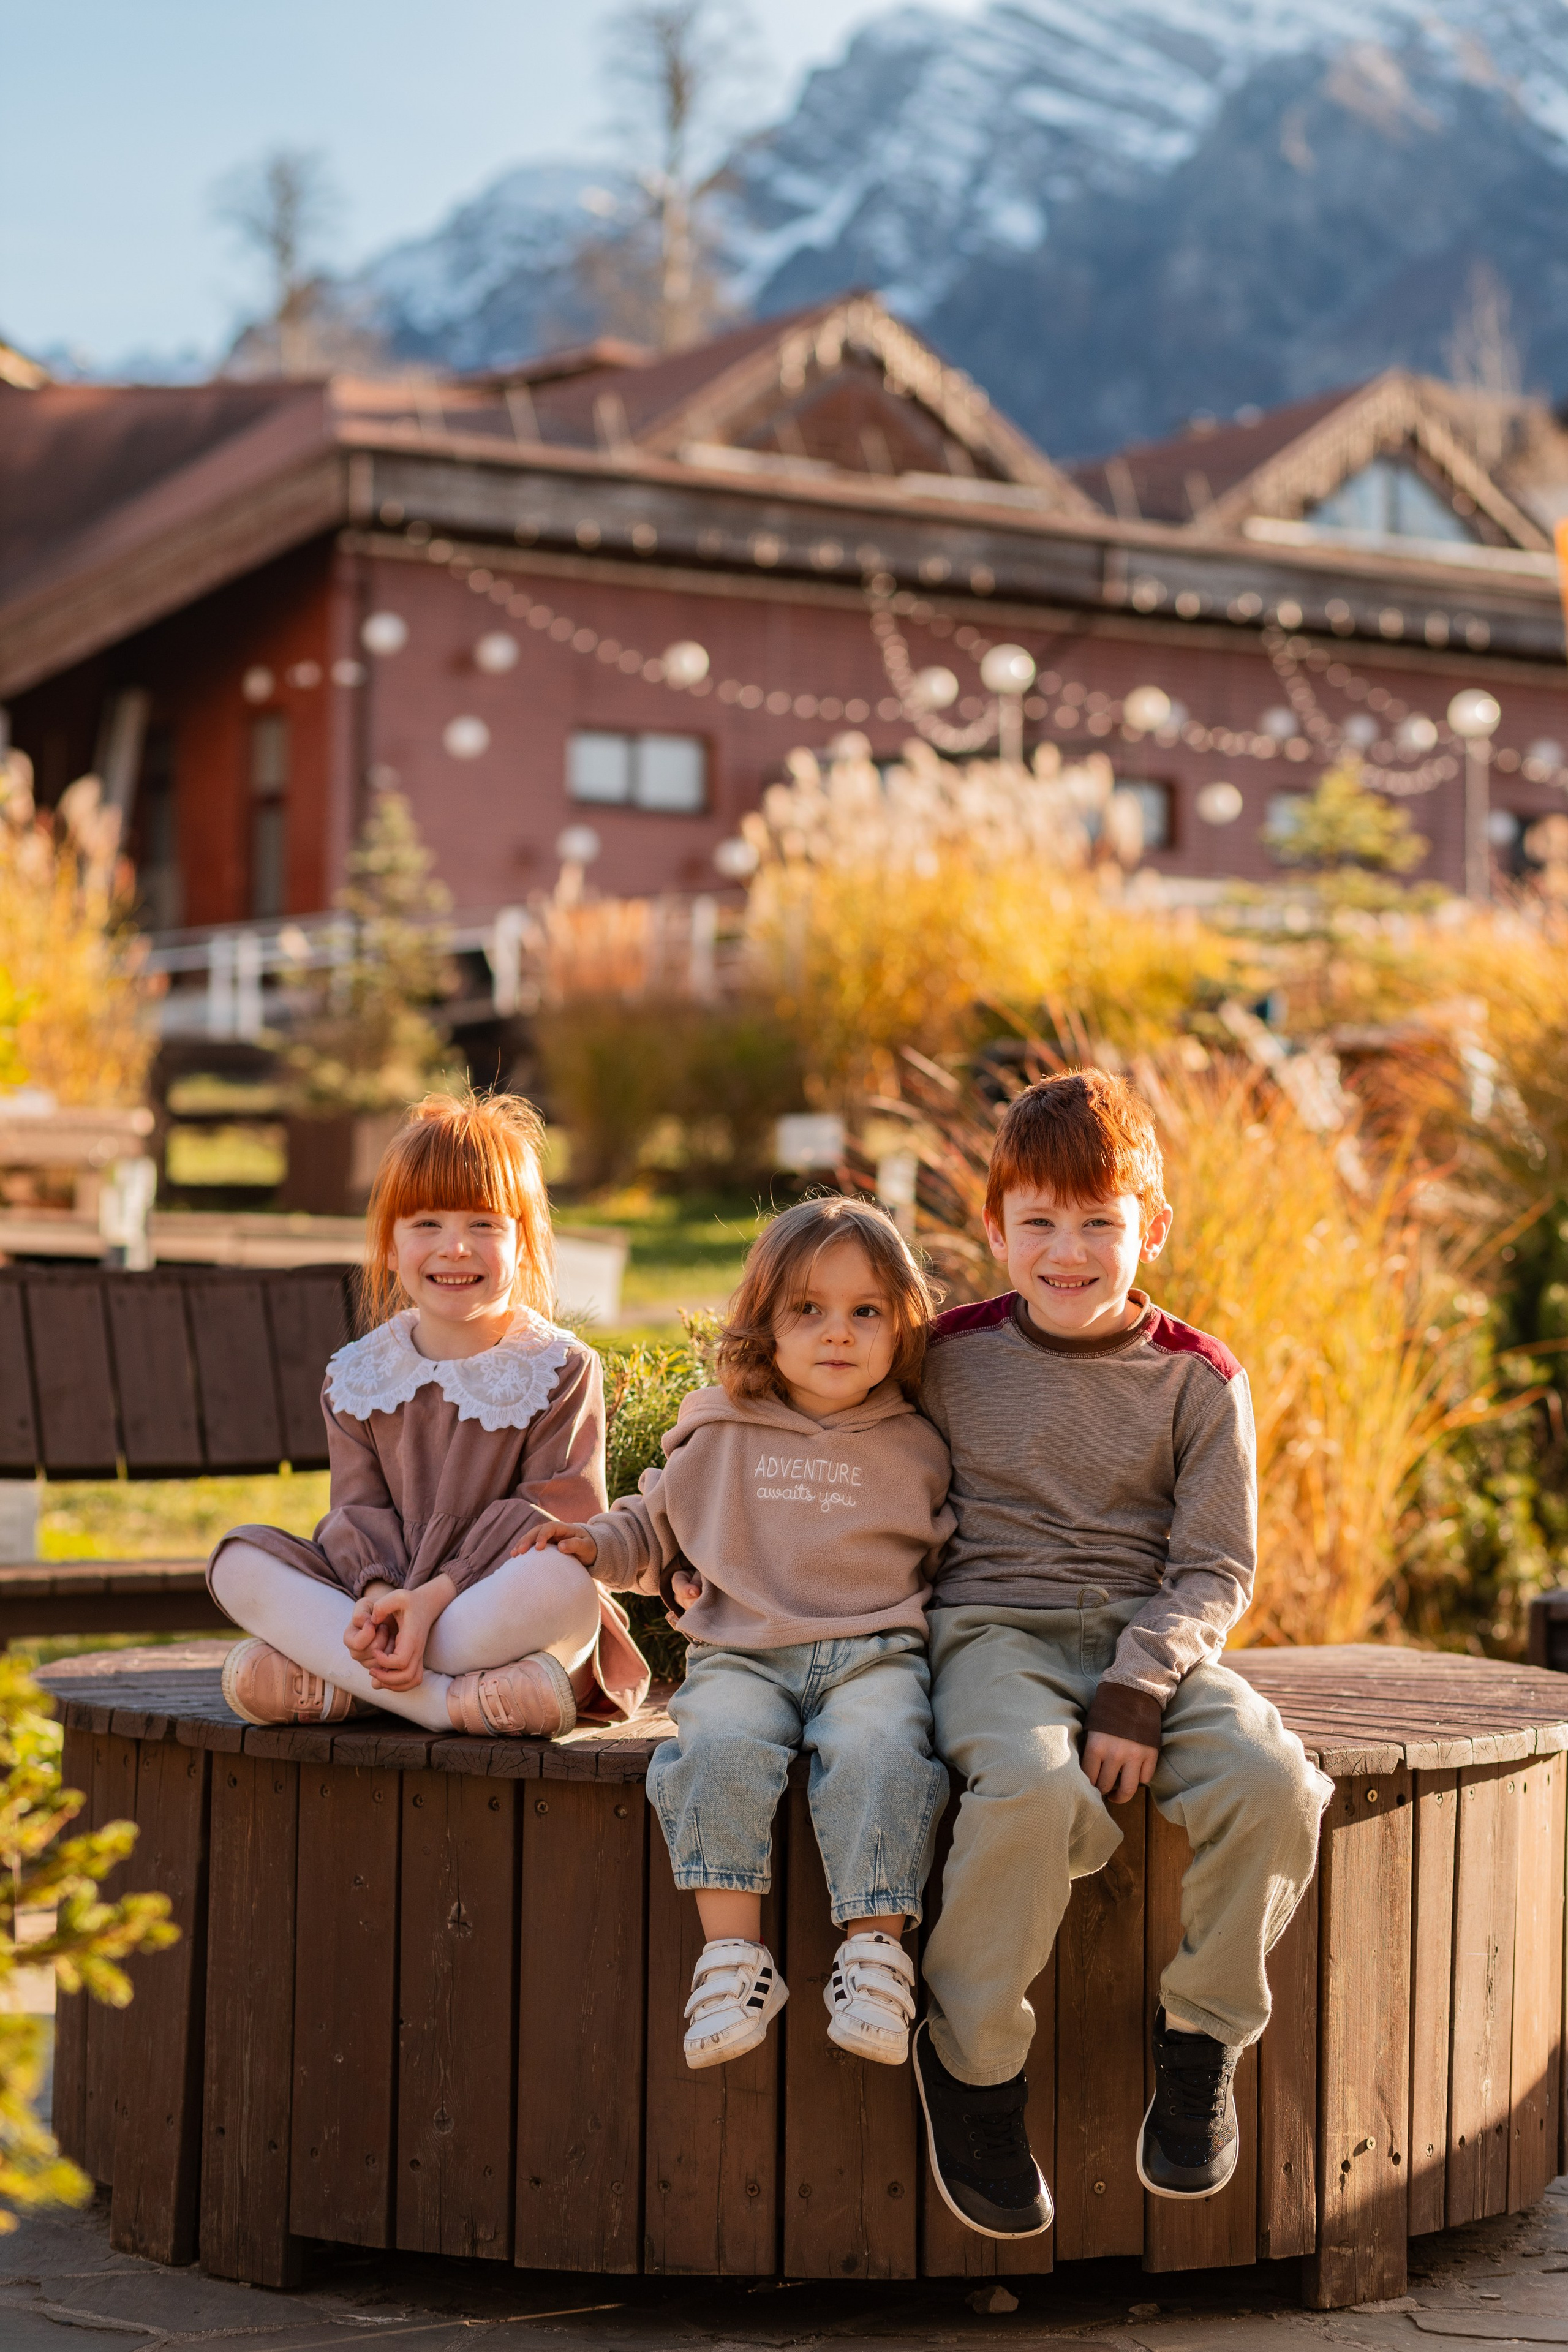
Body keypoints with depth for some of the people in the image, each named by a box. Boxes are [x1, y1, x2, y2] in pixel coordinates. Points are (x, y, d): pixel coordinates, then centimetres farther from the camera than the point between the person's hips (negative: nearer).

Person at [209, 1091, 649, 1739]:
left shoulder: (560, 1369, -2)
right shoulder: (359, 1375, 9)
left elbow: (555, 1516, -11)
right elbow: (357, 1508, 2)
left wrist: (436, 1595, -23)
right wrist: (378, 1593, -22)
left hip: (502, 1609, -3)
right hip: (386, 1597, 4)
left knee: (563, 1581, -37)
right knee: (241, 1558, -18)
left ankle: (328, 1684, -31)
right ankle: (448, 1699, -32)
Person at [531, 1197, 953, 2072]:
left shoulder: (915, 1449, 13)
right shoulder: (719, 1435, 13)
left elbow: (948, 1561, 22)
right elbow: (656, 1524, 26)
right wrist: (596, 1545, 8)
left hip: (872, 1653, -1)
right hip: (742, 1654, 1)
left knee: (877, 1748, -33)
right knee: (722, 1744, -31)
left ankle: (876, 1951, -26)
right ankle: (732, 1953, -27)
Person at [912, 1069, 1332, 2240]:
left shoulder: (1198, 1378, 4)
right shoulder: (951, 1356, 6)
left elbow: (1217, 1568, 0)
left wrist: (1138, 1693, -15)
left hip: (1154, 1639, 2)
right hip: (997, 1628, -1)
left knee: (1270, 1780, -29)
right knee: (1034, 1790, -36)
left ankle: (1203, 2040, -4)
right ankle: (971, 2060, -12)